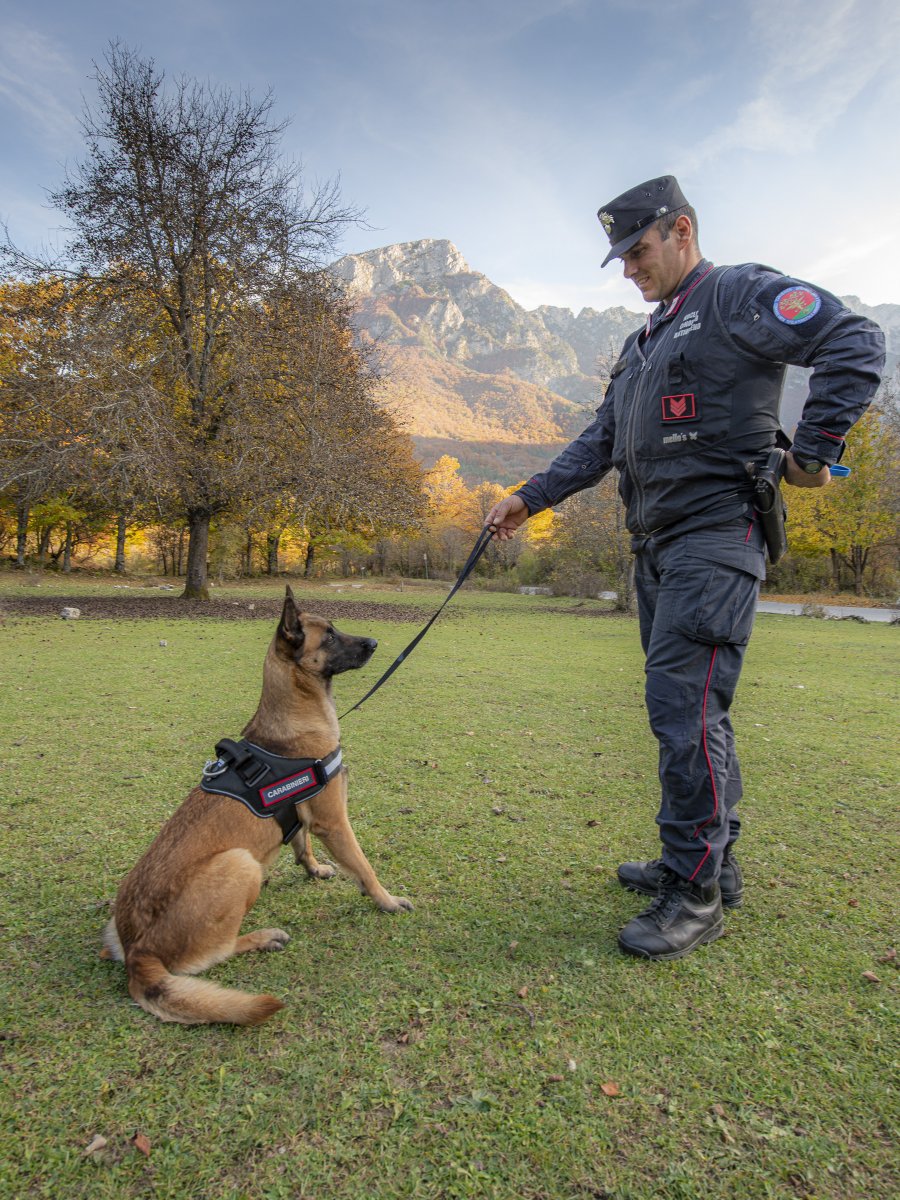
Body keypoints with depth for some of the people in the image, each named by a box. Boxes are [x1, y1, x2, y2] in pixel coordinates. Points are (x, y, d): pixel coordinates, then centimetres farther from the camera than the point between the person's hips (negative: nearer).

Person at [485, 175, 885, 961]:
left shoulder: (741, 295, -1)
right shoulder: (646, 342, 25)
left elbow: (856, 344, -12)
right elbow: (601, 442, 22)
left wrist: (813, 451, -14)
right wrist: (531, 498, 13)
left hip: (715, 535, -9)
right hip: (657, 544, 9)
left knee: (684, 703, -13)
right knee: (690, 708, 11)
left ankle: (696, 894, -1)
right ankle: (710, 861, 23)